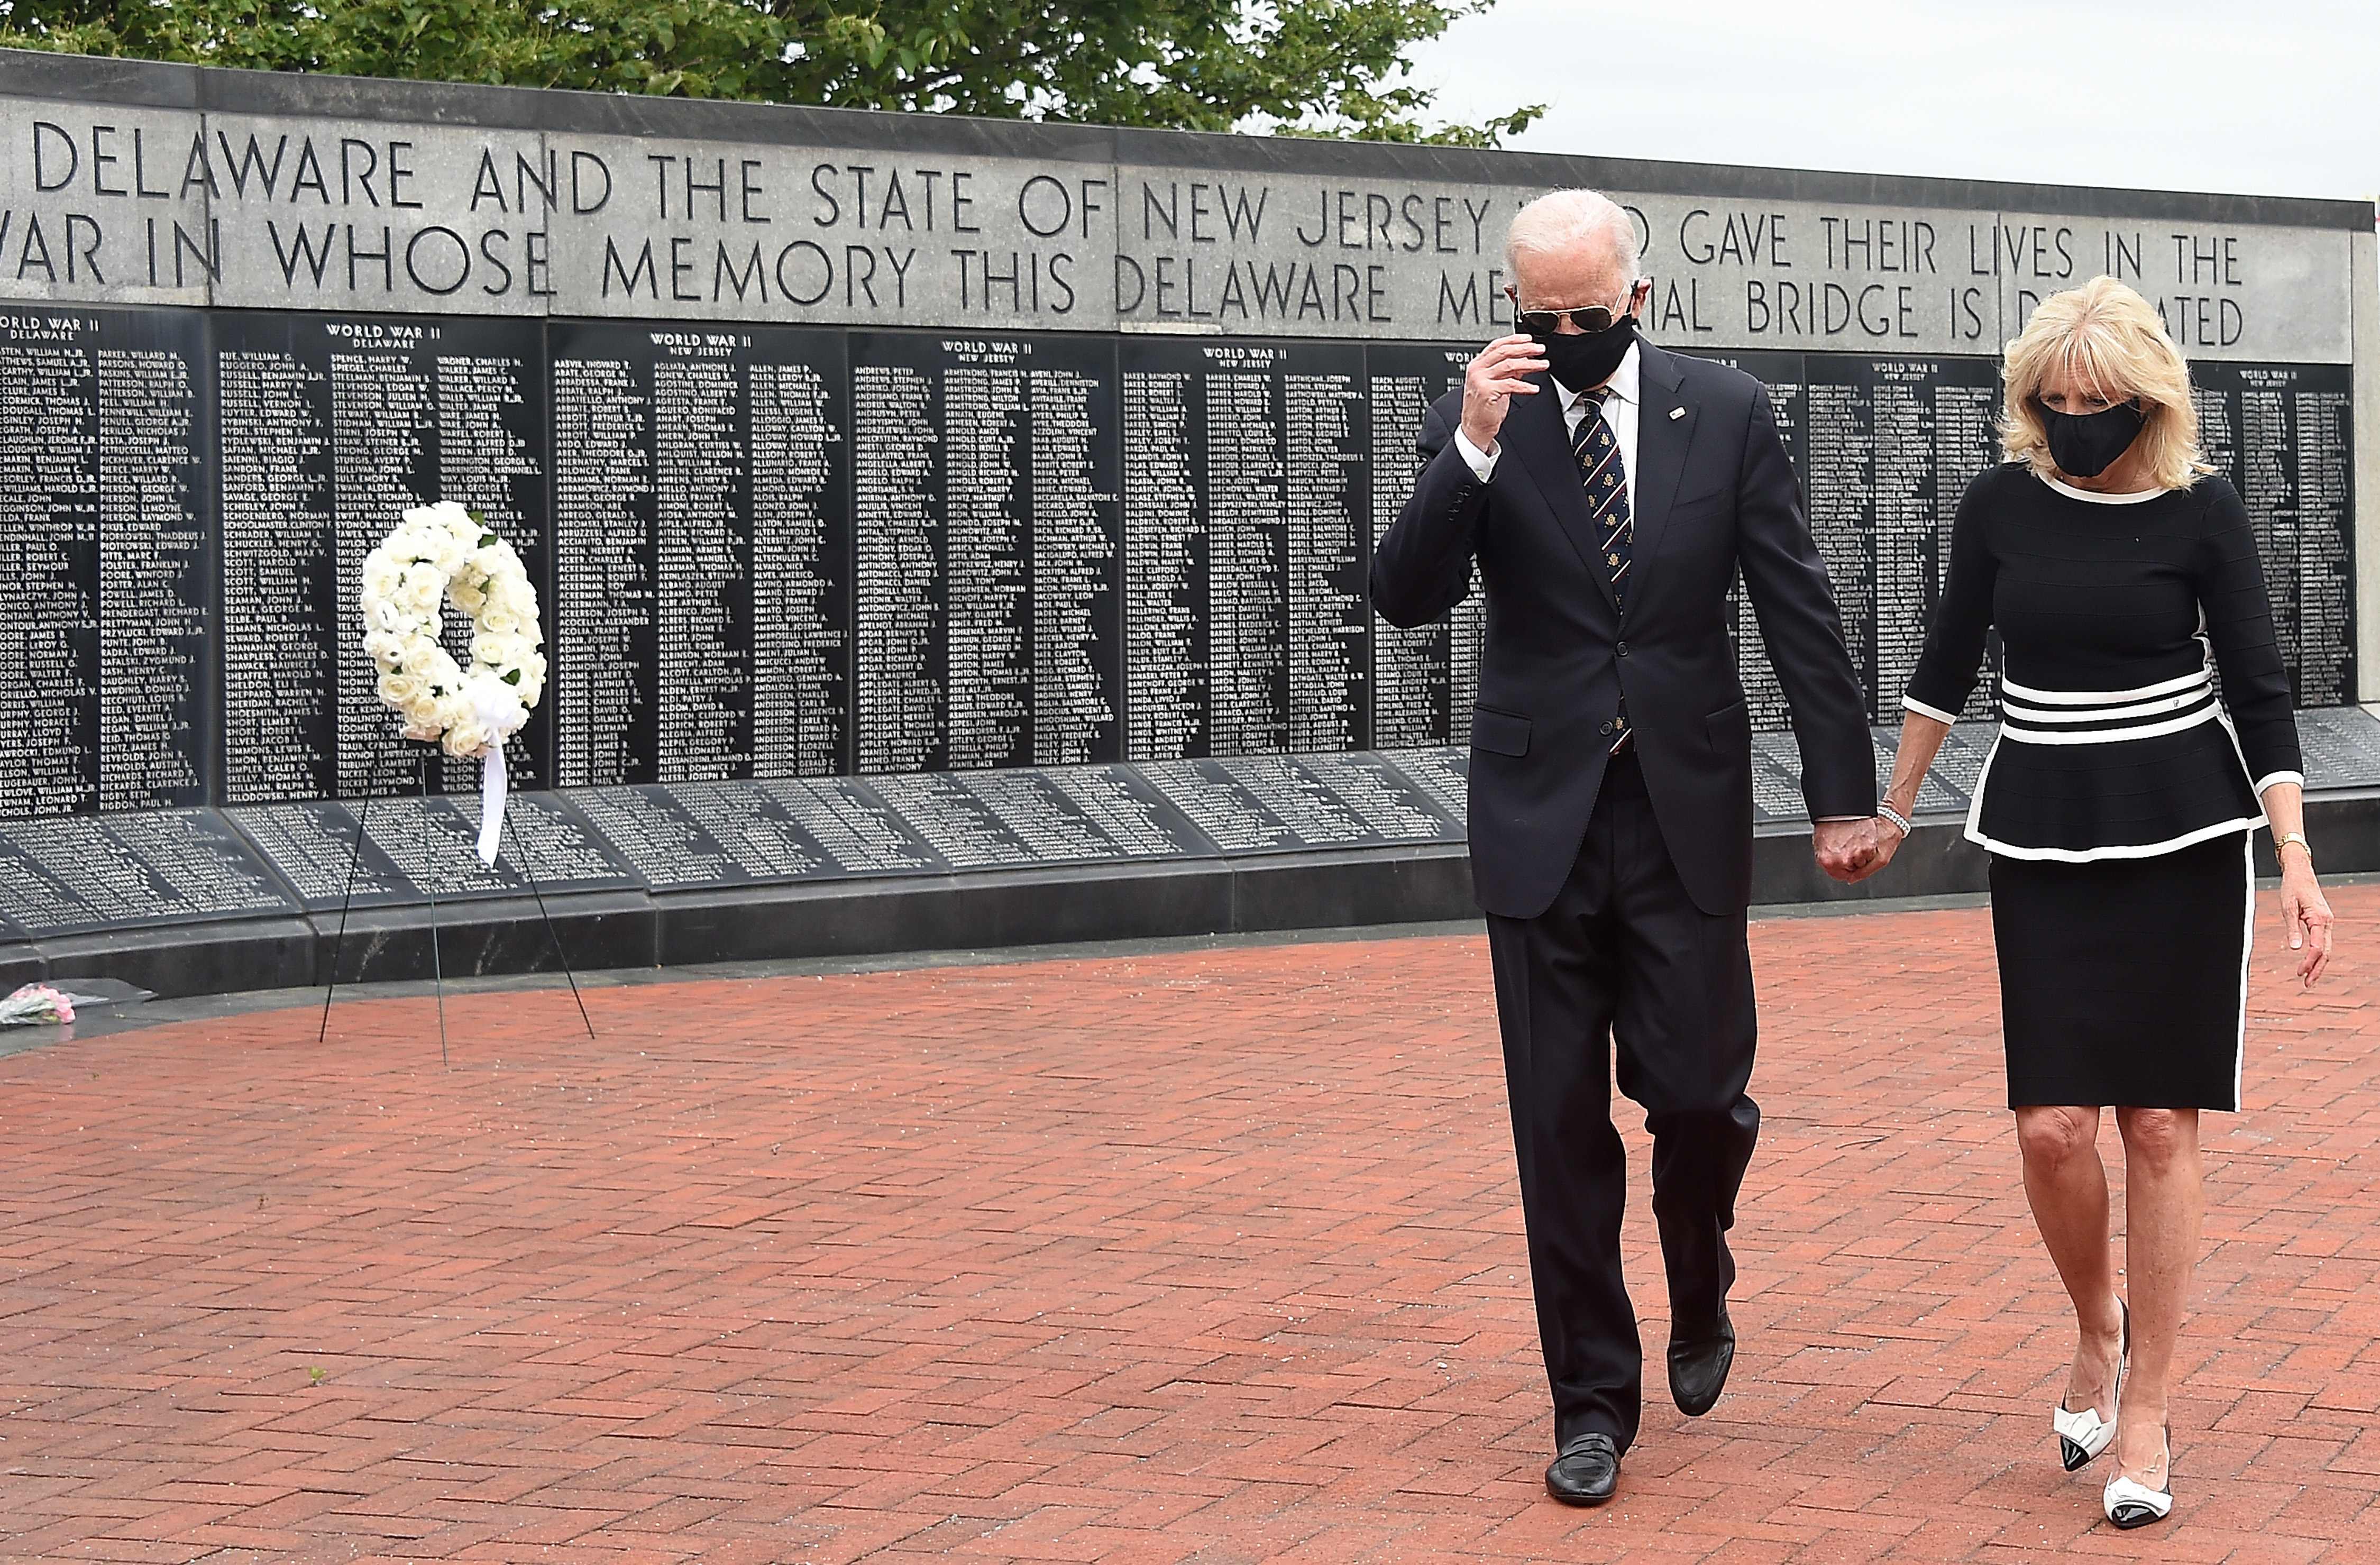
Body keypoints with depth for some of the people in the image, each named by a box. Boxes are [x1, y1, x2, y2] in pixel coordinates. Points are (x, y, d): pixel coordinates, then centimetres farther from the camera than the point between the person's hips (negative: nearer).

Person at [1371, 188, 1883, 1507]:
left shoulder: (1727, 414, 0)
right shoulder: (1476, 422, -1)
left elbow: (1799, 612, 2)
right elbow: (1405, 598, -10)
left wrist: (1842, 793, -1)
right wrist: (1475, 446, -23)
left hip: (1686, 815, 0)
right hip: (1541, 816, 0)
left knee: (1699, 1096, -1)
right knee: (1562, 1122, 4)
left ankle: (1700, 1299, 31)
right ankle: (1592, 1399, 17)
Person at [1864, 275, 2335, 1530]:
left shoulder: (2200, 513, -6)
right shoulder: (2002, 506, 0)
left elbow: (2257, 689, -4)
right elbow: (1949, 663, 13)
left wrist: (2296, 855, -13)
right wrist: (1892, 810, 19)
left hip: (2185, 840, -2)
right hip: (2045, 840, 2)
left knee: (2159, 1126, -1)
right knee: (2054, 1125, -7)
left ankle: (2146, 1410, 9)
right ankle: (2098, 1328, 23)